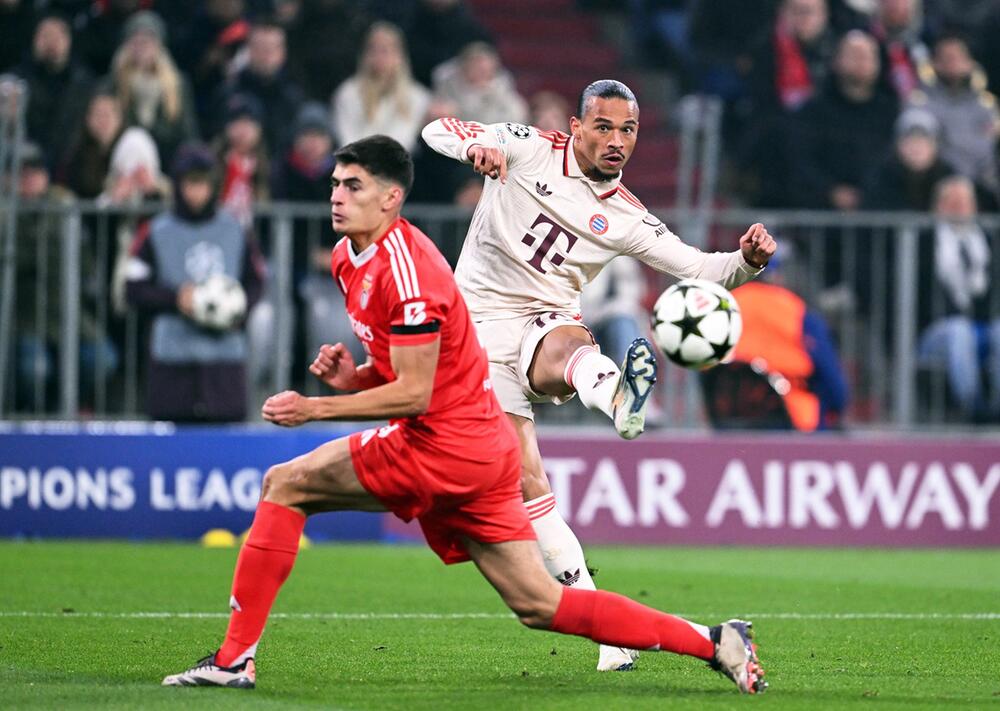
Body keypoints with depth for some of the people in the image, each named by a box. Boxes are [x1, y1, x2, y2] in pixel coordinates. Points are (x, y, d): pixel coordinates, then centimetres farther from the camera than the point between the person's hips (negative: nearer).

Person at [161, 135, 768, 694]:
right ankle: (712, 642, 7)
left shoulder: (405, 266, -17)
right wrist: (351, 377, 4)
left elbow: (414, 395, -19)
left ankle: (236, 658, -4)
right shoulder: (349, 258, 13)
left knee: (284, 486, -4)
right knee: (540, 606, 8)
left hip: (442, 446, -10)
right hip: (481, 447, 10)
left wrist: (314, 409, -17)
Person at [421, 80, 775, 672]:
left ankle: (621, 399, -76)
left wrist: (747, 261, -18)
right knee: (526, 479, -11)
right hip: (484, 323, -1)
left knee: (572, 347, -39)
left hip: (549, 322, 1)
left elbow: (700, 268, 3)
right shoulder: (529, 149, 0)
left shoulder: (628, 219, 5)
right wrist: (474, 146, -27)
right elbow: (440, 130, -4)